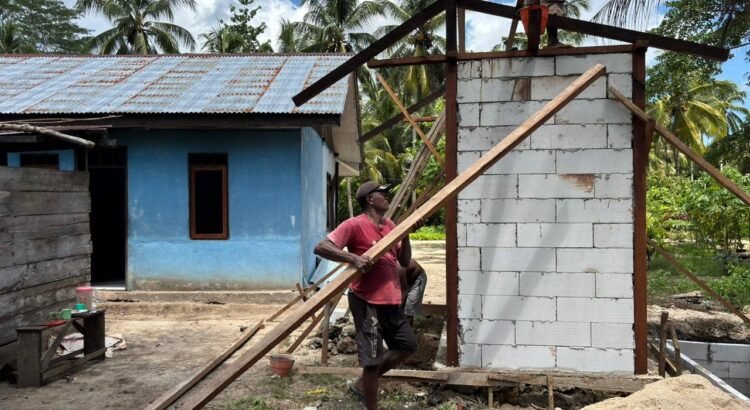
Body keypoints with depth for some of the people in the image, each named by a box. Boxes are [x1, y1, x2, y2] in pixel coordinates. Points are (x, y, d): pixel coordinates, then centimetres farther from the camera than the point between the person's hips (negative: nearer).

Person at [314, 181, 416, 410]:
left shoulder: (390, 225, 11)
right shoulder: (355, 225, -13)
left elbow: (405, 262, 14)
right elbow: (321, 247, -21)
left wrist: (405, 234, 0)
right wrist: (353, 258, -31)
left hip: (391, 301, 9)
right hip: (367, 302, -9)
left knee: (407, 345, 19)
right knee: (372, 359, -1)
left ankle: (361, 384, 30)